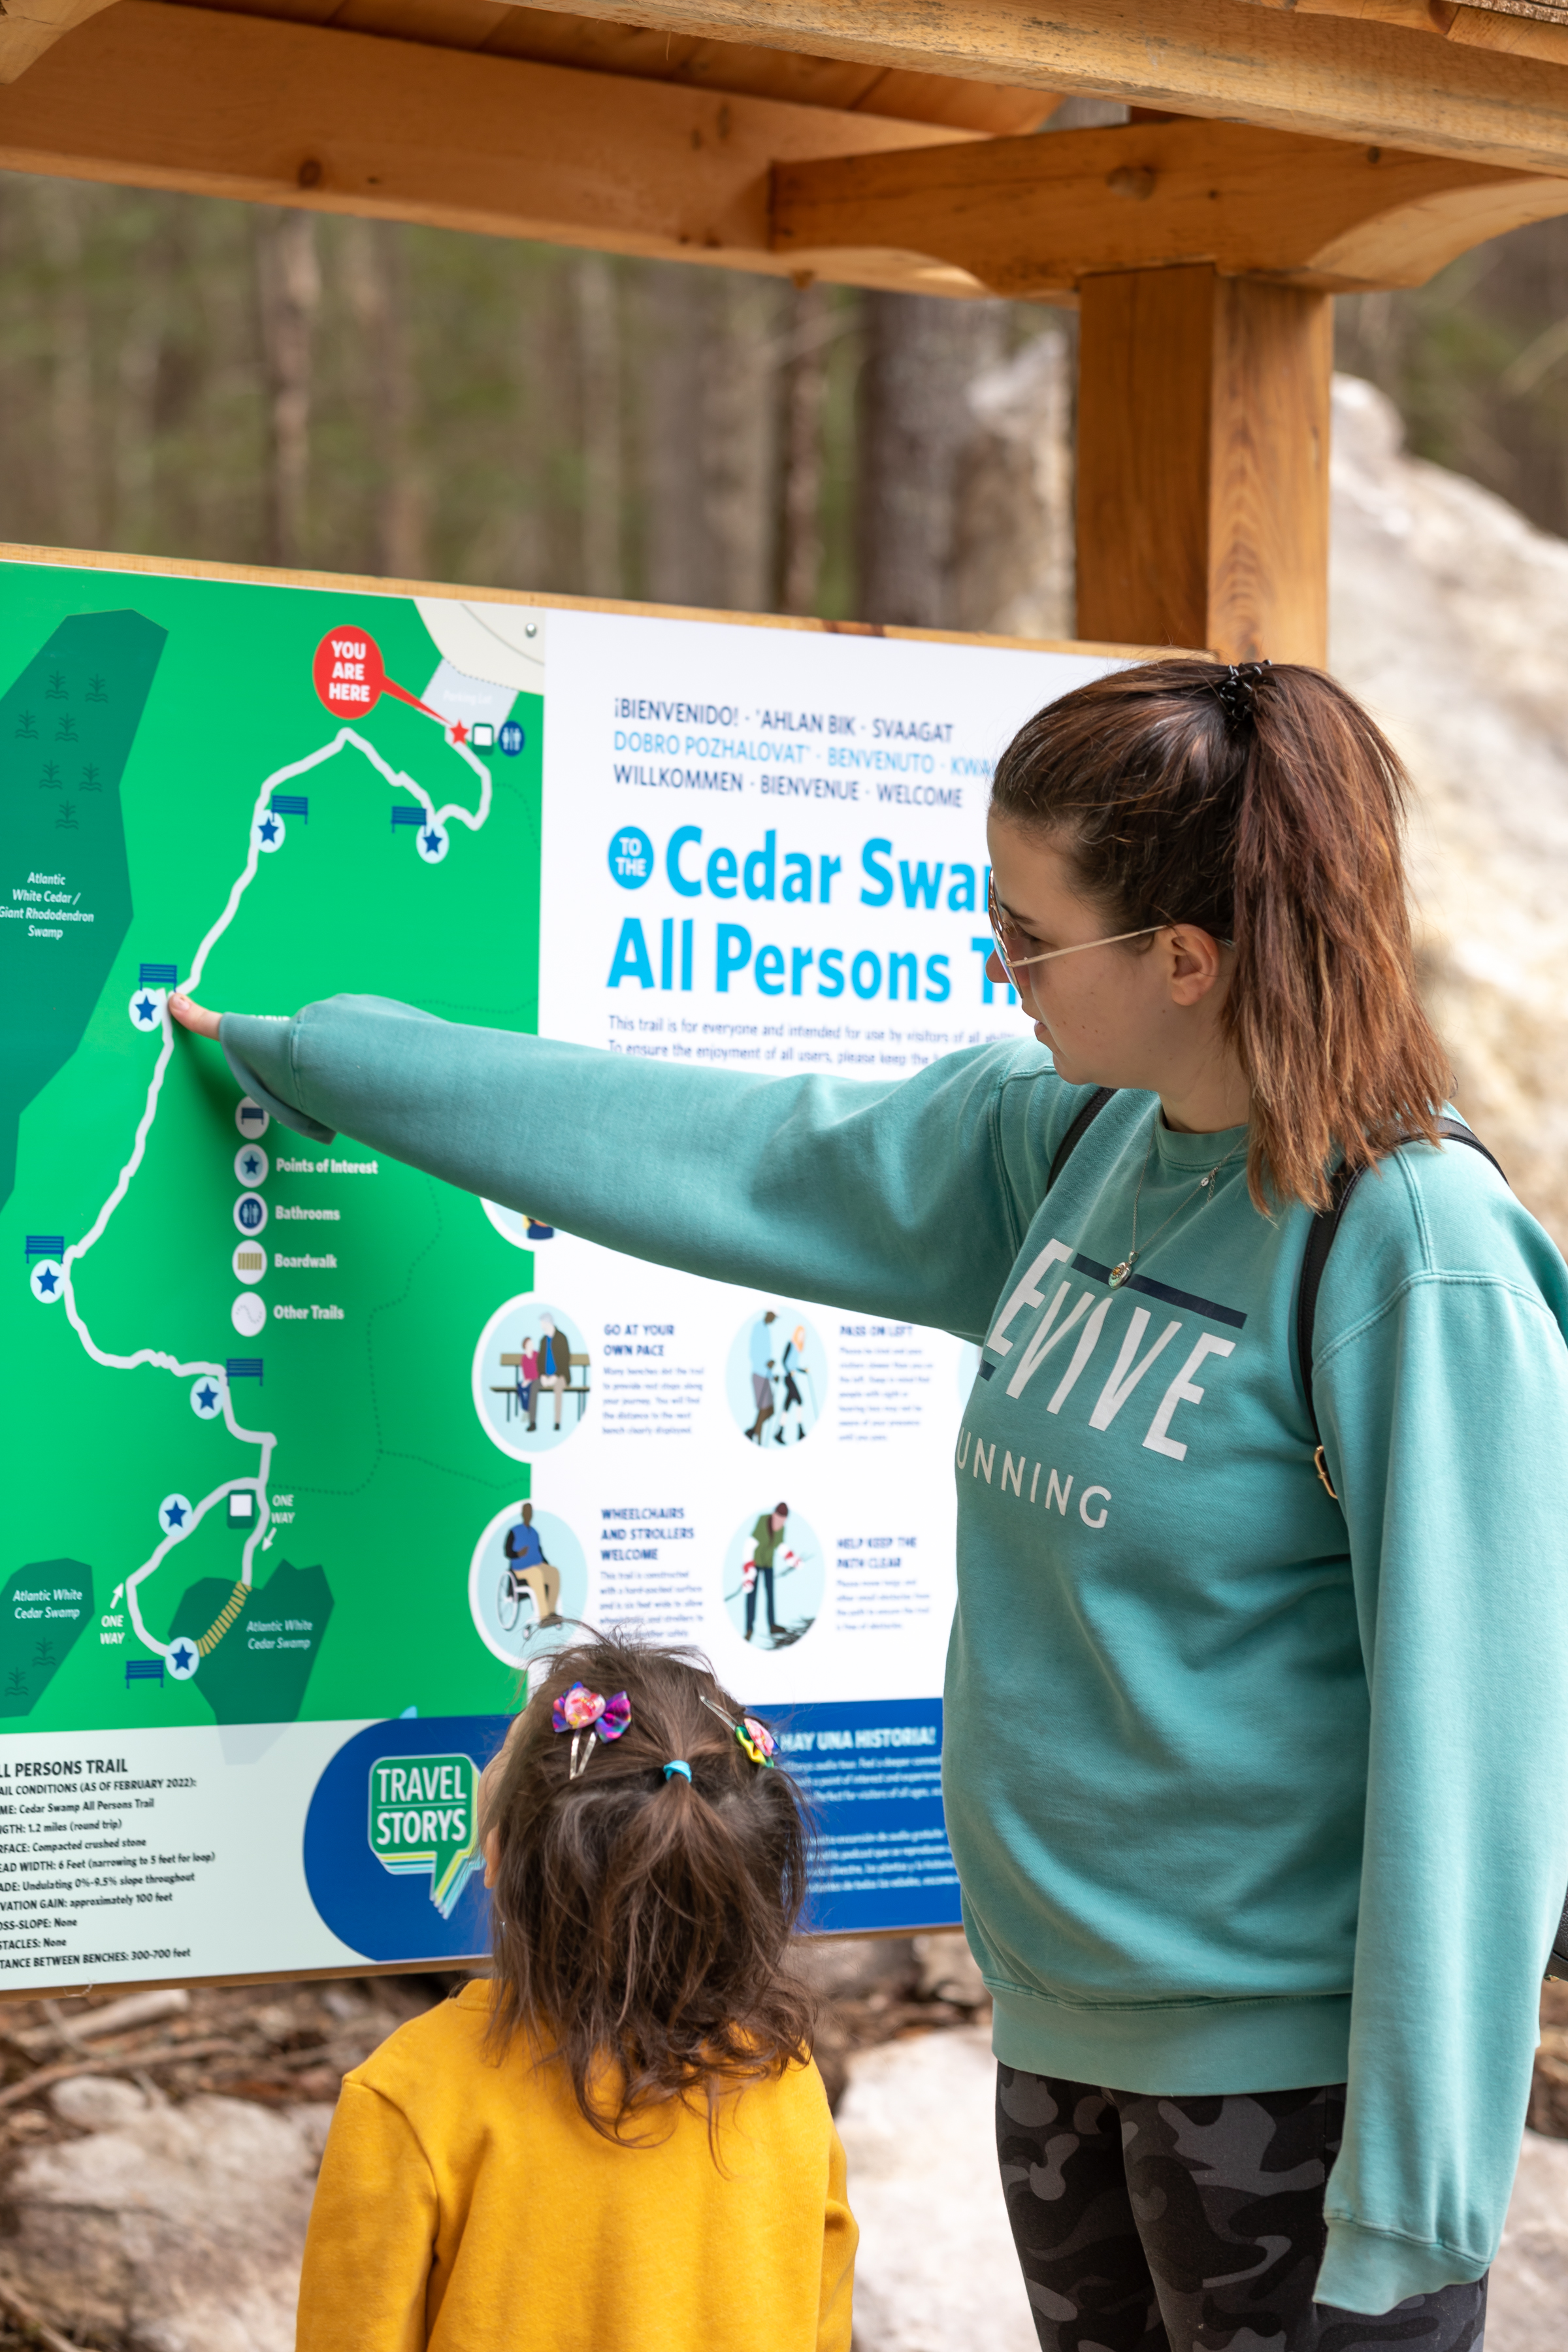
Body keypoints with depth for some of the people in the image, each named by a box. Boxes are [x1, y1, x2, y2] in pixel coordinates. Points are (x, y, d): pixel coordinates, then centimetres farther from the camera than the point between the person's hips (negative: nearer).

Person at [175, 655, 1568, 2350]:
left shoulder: (1418, 1259, -18)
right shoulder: (1060, 1145, 3)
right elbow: (730, 1160, 14)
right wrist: (306, 1058, 22)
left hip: (1285, 2063, -7)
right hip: (1062, 2019, 7)